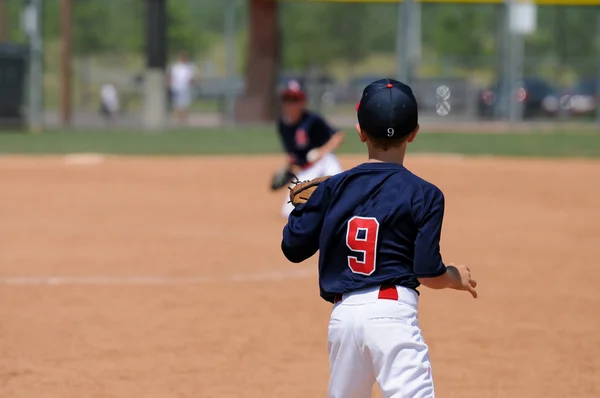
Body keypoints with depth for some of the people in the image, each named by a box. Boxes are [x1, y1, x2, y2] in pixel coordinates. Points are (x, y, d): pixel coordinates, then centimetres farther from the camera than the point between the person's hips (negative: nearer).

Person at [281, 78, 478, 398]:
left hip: (343, 313, 5)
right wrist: (458, 277, 16)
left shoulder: (333, 188, 7)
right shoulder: (423, 194, -3)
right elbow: (428, 274, -5)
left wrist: (300, 207, 29)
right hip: (393, 311, -5)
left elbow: (293, 247, 11)